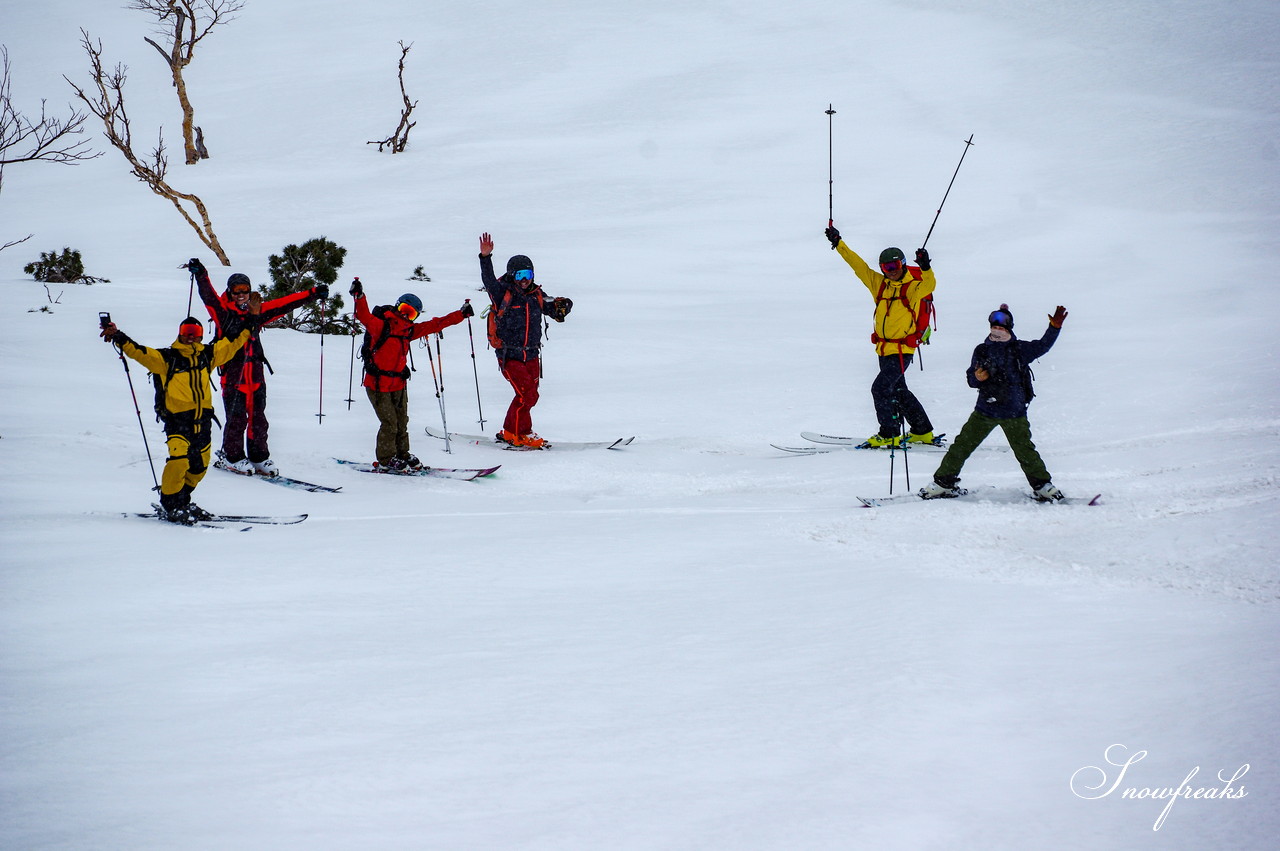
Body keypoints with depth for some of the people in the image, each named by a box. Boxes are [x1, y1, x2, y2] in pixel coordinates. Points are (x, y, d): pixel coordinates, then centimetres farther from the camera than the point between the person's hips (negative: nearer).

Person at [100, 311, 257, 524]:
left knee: (199, 465, 10)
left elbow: (233, 342, 23)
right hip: (177, 418, -6)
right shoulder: (166, 358, 0)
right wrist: (118, 337, -21)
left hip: (202, 418, 6)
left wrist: (251, 318, 27)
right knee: (179, 459, -21)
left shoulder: (208, 354, 13)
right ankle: (170, 506, -9)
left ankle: (182, 502, 29)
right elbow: (138, 352, -8)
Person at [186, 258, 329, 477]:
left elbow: (284, 304, 17)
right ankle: (232, 456, 10)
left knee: (258, 417, 8)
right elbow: (208, 296, -14)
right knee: (237, 418, -4)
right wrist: (200, 275, -29)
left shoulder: (257, 313, 14)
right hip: (233, 374, -5)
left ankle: (259, 457, 17)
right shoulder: (223, 312, 1)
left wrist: (312, 294, 19)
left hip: (255, 373, 5)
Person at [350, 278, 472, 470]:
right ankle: (385, 459, 10)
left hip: (399, 384, 7)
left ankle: (402, 455, 26)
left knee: (402, 422, 12)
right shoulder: (381, 326, -11)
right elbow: (365, 317, -29)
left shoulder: (408, 331, 9)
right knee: (389, 423, -4)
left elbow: (435, 325, 15)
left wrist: (461, 314, 16)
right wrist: (359, 297, -46)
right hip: (378, 384, -7)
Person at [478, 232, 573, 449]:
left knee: (530, 396, 10)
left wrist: (561, 307, -12)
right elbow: (488, 280, -24)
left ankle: (509, 433, 24)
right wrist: (486, 258, -39)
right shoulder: (503, 293, -9)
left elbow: (551, 308, 12)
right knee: (526, 394, -13)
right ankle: (519, 434, 2)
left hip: (532, 355, 6)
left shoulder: (536, 295, 7)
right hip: (510, 356, -6)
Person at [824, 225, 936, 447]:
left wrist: (926, 268, -46)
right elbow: (858, 265, 9)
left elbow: (929, 285, -27)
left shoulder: (913, 286, -8)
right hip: (884, 349, 7)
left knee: (881, 387, -14)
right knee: (899, 391, 15)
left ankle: (889, 434, -7)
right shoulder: (879, 283, 7)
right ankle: (923, 432, 26)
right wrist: (838, 243, 5)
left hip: (902, 349, -7)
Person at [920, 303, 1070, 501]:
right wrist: (977, 377, -11)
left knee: (1024, 450, -3)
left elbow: (1043, 346, -4)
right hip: (984, 410, 2)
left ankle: (1042, 485, 14)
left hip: (1014, 413, -2)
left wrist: (1055, 327, -16)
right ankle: (944, 481, 11)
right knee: (962, 445, 0)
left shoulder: (1020, 349, 1)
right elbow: (971, 378, 12)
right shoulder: (981, 350, 7)